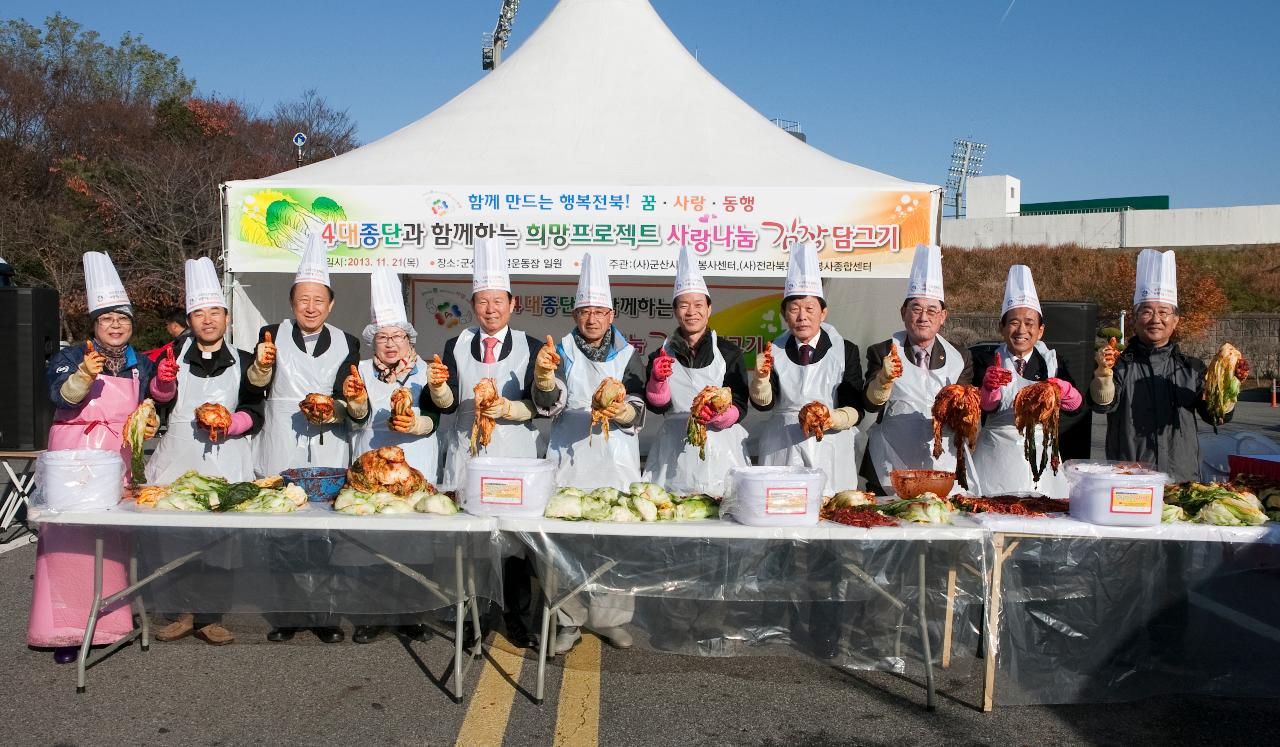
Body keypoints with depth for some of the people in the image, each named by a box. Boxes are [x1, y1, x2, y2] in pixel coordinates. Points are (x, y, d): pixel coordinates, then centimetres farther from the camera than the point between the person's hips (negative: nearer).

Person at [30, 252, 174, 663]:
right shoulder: (70, 357, 1)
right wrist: (85, 375, -32)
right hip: (74, 454, -3)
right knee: (69, 534, -5)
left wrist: (157, 404, -2)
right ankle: (65, 628, 1)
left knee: (114, 535, 4)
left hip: (119, 456, 3)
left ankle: (110, 617, 14)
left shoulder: (141, 364, 12)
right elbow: (62, 397, -15)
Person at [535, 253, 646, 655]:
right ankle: (570, 621, 9)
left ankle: (610, 617, 15)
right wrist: (544, 376, -28)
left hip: (615, 459, 0)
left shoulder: (627, 355, 8)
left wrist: (623, 411, -22)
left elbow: (639, 411, 1)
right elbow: (549, 402, -7)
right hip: (570, 457, 0)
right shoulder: (563, 352, 7)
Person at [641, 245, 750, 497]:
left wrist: (717, 416, -21)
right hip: (675, 451, 1)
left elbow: (739, 407, -1)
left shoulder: (729, 353, 5)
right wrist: (657, 379, -17)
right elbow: (657, 405, 1)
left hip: (721, 450, -1)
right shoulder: (662, 354, 9)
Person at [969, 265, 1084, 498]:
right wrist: (990, 387, -36)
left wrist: (1064, 391, -25)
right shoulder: (986, 362, 0)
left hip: (1041, 460, 2)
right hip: (997, 461, -2)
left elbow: (1076, 408, -5)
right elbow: (986, 408, -15)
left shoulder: (1052, 361, 7)